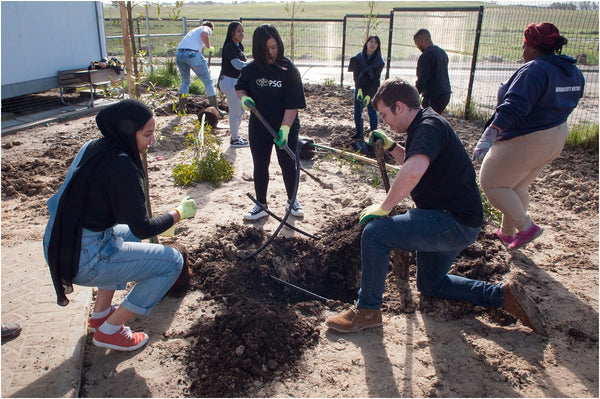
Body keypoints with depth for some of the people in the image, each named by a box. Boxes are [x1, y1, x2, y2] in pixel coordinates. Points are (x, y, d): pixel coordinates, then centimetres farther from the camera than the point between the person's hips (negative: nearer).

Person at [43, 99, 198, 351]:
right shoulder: (122, 167, -22)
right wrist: (179, 213, -1)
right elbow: (143, 228, -17)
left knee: (129, 234, 33)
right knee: (172, 261, -4)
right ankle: (109, 331, 8)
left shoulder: (92, 148, 6)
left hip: (58, 247, 10)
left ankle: (100, 313, 34)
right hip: (83, 260, -10)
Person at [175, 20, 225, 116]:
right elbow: (204, 34, -11)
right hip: (192, 53, -7)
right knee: (207, 81, 2)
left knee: (185, 80, 25)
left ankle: (181, 108, 29)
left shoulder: (193, 30, 36)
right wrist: (209, 47, 3)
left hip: (179, 54, 7)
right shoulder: (207, 29, 15)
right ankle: (215, 109, 1)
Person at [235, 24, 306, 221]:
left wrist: (285, 128, -26)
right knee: (260, 166, 11)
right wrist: (244, 98, -11)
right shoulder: (251, 69, -5)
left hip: (286, 127, -2)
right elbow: (240, 87, 13)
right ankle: (261, 206, 27)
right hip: (259, 128, 3)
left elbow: (293, 104, -17)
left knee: (288, 164, 11)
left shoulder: (288, 69, -13)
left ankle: (292, 201, 32)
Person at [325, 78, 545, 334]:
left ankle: (367, 310, -8)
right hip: (453, 220, 11)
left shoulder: (429, 126, -20)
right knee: (430, 284, 24)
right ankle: (502, 295, 20)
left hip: (455, 223, -11)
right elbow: (411, 162, 31)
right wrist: (390, 146, 14)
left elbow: (414, 171, -40)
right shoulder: (424, 124, 12)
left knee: (374, 232, -21)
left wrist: (383, 208, -28)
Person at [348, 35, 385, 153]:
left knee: (372, 112, -3)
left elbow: (375, 80, -12)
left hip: (372, 90, -2)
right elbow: (356, 76, -12)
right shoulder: (357, 58, -4)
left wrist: (368, 95, -22)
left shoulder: (379, 61, -7)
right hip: (359, 89, 2)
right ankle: (359, 133, 19)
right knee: (357, 112, 4)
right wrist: (359, 90, -26)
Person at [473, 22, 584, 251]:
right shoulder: (573, 72, 6)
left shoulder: (535, 70, -23)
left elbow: (514, 106, -35)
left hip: (525, 141, -10)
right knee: (518, 187, 23)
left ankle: (526, 227, 6)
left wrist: (488, 135, -42)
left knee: (491, 183, 5)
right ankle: (507, 233, 36)